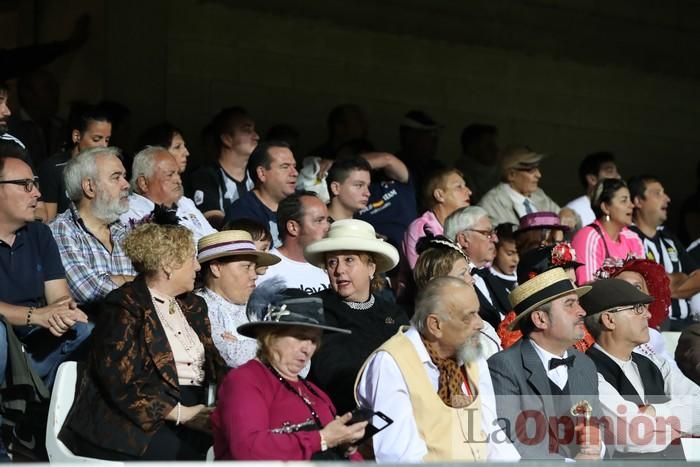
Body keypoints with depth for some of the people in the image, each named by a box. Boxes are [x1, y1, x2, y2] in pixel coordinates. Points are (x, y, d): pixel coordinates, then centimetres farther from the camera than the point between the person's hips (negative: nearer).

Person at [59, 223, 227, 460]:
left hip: (194, 408, 8)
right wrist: (181, 414, -21)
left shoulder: (193, 305, 22)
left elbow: (213, 362, 18)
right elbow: (121, 383, -15)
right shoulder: (124, 308, -5)